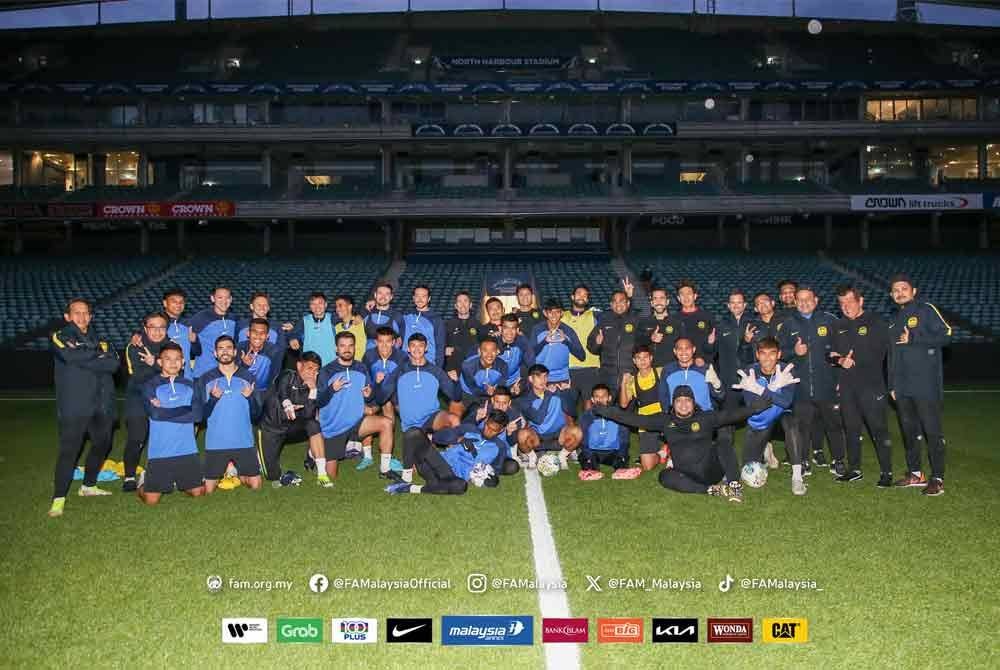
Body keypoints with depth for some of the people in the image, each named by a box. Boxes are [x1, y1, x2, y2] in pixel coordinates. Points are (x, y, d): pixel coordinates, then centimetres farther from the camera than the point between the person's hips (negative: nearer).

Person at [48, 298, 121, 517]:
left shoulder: (99, 340, 18)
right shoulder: (59, 338, 4)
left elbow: (114, 363, 0)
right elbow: (73, 356, -18)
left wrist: (85, 361, -10)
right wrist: (98, 354, -5)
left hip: (102, 404, 6)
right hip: (73, 406, -6)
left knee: (102, 445, 14)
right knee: (69, 450, -11)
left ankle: (89, 486, 33)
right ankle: (58, 499, -6)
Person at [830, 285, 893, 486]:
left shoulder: (876, 323, -2)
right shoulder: (840, 326, 16)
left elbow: (878, 354, -12)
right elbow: (833, 354, 13)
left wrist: (854, 361, -17)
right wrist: (840, 361, -8)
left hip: (871, 386, -5)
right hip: (847, 386, 6)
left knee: (879, 429, -3)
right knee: (851, 428, 11)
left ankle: (886, 472, 5)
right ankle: (854, 470, 21)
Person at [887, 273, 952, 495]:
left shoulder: (926, 310, -2)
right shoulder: (894, 320, 19)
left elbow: (946, 335, -14)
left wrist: (913, 339, -15)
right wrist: (892, 385, 17)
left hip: (926, 386, -7)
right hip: (902, 389, 7)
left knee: (932, 431, -5)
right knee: (909, 431, 11)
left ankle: (937, 479, 0)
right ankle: (915, 474, 21)